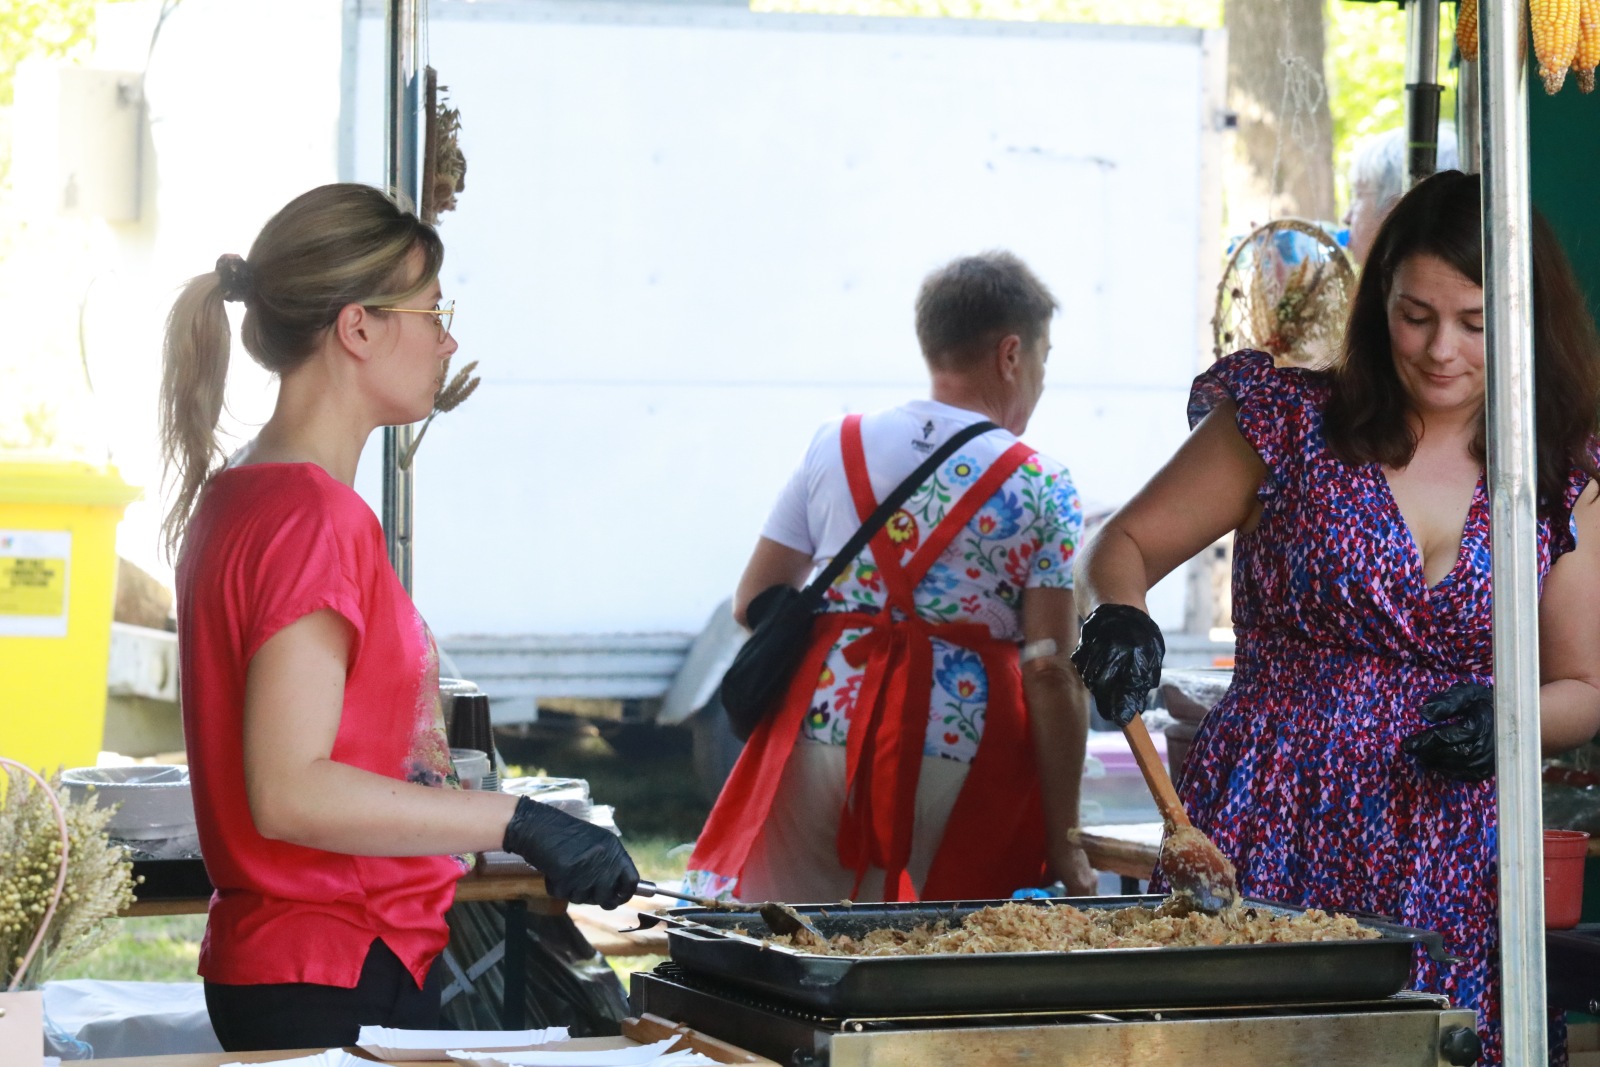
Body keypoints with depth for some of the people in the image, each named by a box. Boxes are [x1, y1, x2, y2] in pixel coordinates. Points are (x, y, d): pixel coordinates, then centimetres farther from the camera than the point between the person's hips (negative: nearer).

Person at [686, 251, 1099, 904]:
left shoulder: (837, 447, 7)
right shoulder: (1041, 489, -2)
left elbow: (752, 604, 10)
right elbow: (1051, 675, -7)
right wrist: (1065, 848, -4)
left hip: (821, 734, 3)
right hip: (960, 756, -2)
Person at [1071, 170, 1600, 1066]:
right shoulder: (1291, 424, 1)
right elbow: (1126, 544, 6)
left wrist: (1506, 716, -10)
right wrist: (1121, 618, -16)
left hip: (1448, 879, 2)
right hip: (1267, 848, -1)